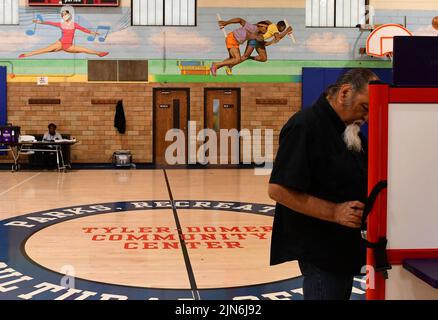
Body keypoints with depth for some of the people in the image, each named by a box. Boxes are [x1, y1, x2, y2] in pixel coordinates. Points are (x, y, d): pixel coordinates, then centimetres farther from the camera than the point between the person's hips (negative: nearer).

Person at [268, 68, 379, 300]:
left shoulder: (351, 131, 9)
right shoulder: (304, 126, -18)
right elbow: (279, 190, -23)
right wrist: (334, 212, -27)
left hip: (345, 246, 9)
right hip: (320, 250, -9)